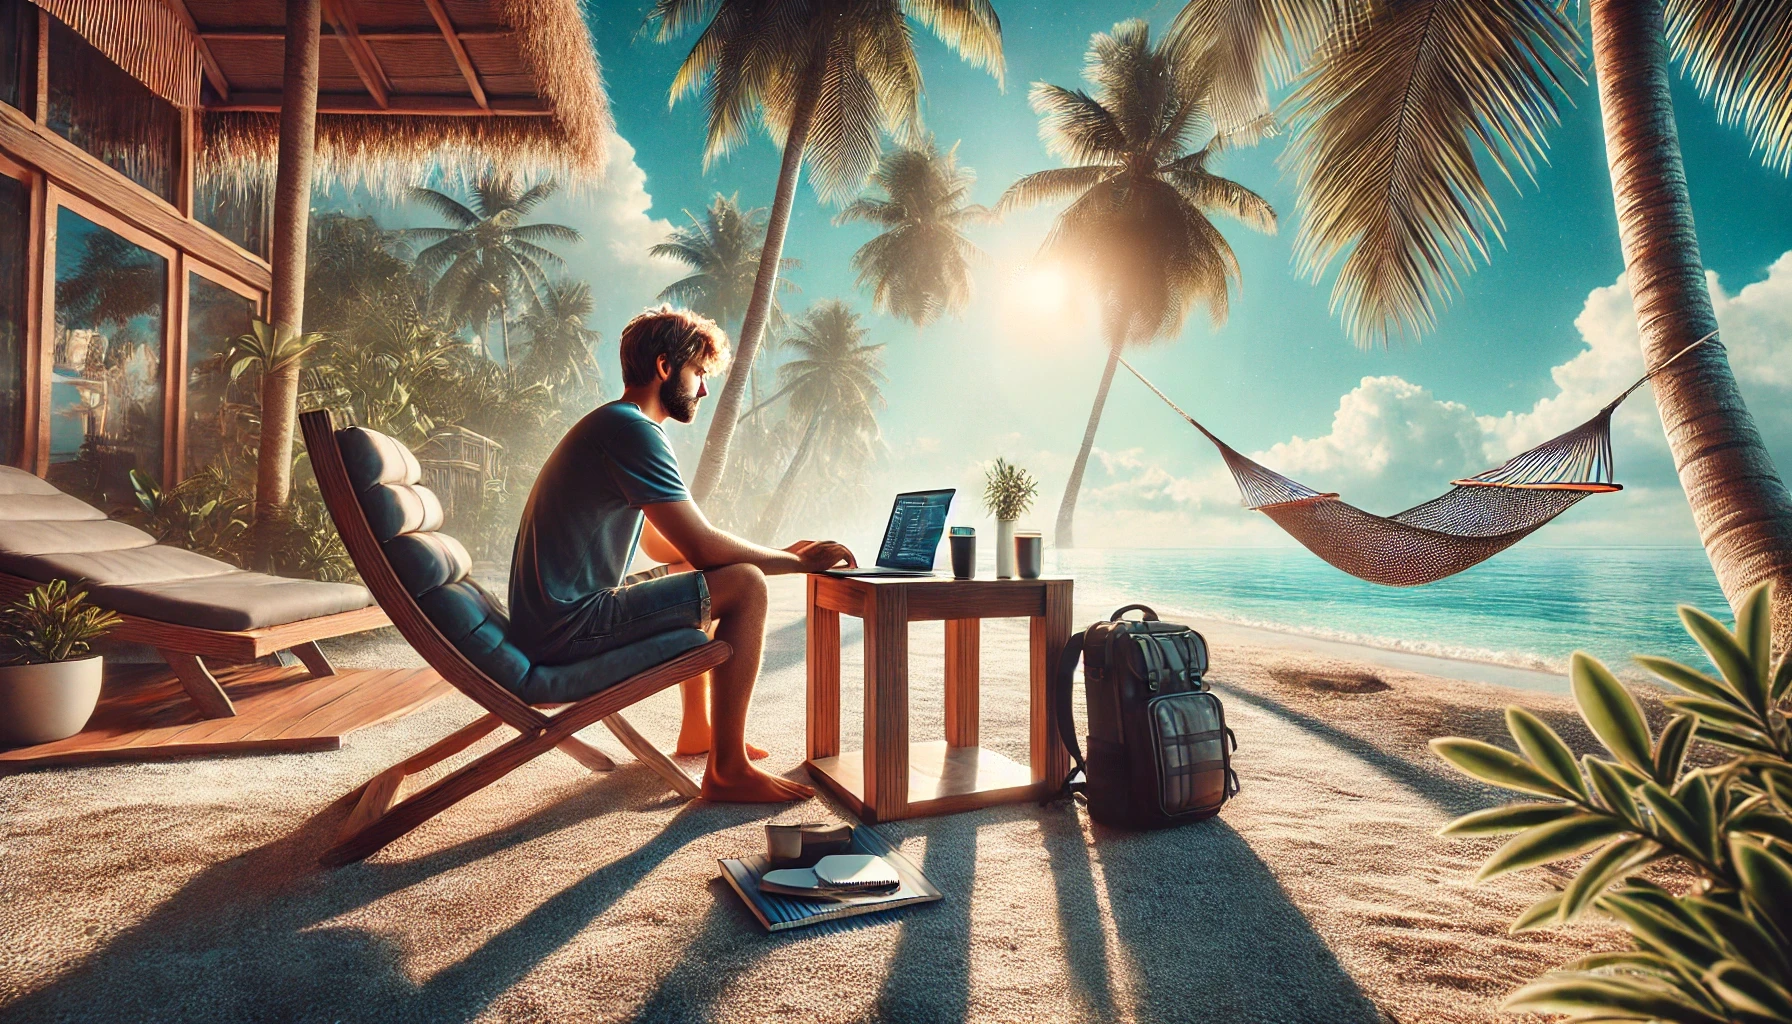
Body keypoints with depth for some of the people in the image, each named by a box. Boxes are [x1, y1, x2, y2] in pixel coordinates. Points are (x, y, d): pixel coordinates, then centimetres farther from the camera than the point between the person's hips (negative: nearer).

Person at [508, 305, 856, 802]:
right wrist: (800, 561, -7)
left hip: (554, 620, 11)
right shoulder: (632, 428, -16)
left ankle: (697, 727, 32)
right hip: (571, 628, -11)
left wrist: (778, 553, 13)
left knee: (703, 579, 25)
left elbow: (661, 544, 21)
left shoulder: (611, 426, 18)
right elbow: (704, 546, -21)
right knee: (744, 584, -15)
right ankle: (728, 771, -9)